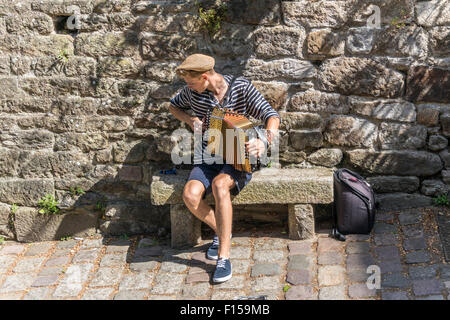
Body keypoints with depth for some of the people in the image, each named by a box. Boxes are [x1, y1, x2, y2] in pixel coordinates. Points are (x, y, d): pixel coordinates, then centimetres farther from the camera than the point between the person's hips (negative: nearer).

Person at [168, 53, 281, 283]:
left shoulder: (241, 87, -9)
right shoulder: (193, 92, 1)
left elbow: (271, 115, -13)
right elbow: (174, 106, 21)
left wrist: (265, 140, -34)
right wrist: (190, 120, -1)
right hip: (207, 159, 4)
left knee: (219, 185, -37)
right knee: (190, 195, -28)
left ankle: (224, 257, -30)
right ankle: (221, 232, 2)